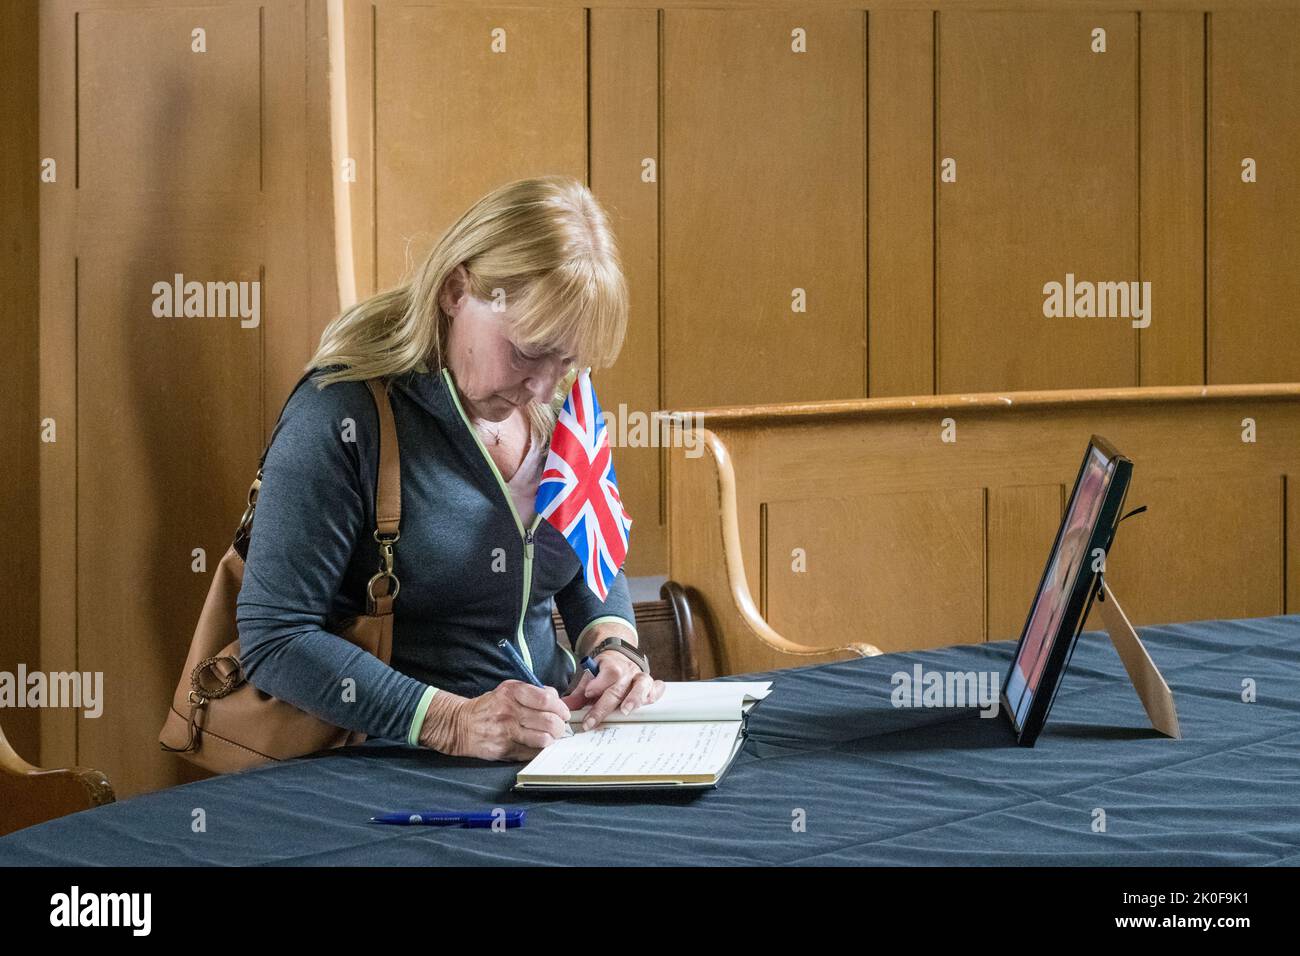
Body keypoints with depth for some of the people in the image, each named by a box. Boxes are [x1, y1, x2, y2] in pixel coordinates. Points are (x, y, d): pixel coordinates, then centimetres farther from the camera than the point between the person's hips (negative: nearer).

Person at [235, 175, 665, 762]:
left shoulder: (559, 407, 8)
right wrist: (453, 724, -24)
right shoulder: (342, 415, -13)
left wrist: (614, 649, -1)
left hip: (557, 747, 7)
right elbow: (273, 641, -15)